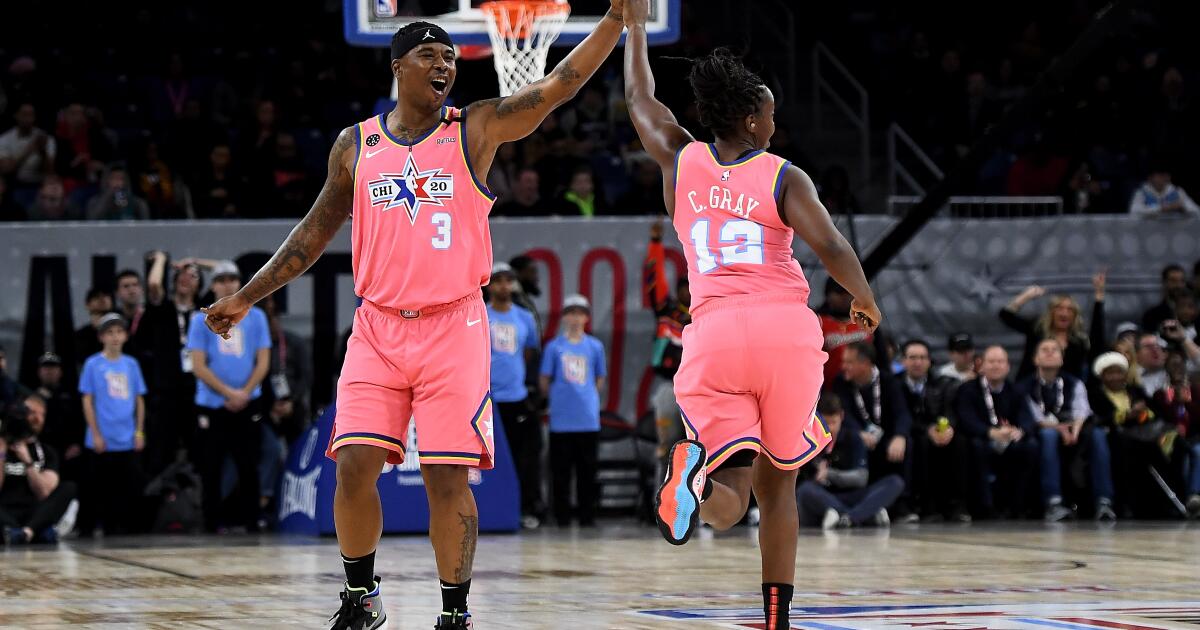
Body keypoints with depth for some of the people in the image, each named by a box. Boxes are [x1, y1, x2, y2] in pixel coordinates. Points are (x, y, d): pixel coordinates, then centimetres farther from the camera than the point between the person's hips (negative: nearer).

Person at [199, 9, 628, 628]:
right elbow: (316, 231, 17)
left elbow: (561, 83, -9)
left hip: (453, 326, -2)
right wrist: (247, 297, 16)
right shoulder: (355, 145, 8)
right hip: (378, 327, 2)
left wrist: (617, 16, -19)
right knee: (354, 466, -7)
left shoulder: (476, 129, 1)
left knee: (447, 477, -4)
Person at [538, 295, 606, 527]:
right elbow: (544, 380, 7)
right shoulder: (554, 346, 3)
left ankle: (587, 516, 9)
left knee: (587, 470, 3)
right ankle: (562, 517, 7)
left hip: (588, 418, 1)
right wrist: (557, 398, 7)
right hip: (561, 418, -1)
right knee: (561, 470, 1)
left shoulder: (595, 347, 7)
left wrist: (588, 398, 6)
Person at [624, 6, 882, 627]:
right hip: (786, 330, -1)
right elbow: (831, 247, -7)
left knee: (728, 501, -4)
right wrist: (865, 299, 11)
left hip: (714, 334, 1)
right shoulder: (783, 176, 4)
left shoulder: (680, 161, 14)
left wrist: (635, 26, 45)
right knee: (777, 481, 17)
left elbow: (639, 99, 32)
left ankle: (698, 473, -41)